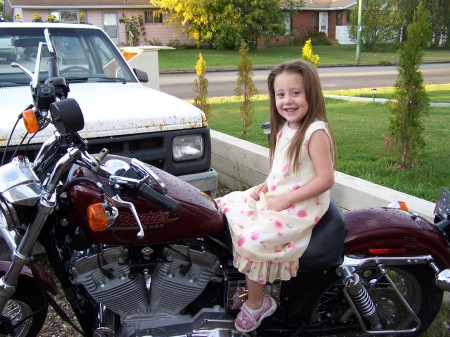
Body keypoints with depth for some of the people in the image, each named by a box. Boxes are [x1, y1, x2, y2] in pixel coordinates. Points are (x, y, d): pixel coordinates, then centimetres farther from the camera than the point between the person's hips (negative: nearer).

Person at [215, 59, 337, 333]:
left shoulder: (316, 132, -18)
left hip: (300, 207, -9)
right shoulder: (285, 128, 9)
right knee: (226, 208, 5)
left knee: (252, 238, -23)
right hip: (274, 197, 10)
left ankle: (257, 303, 3)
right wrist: (266, 185, 3)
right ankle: (250, 282, 15)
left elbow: (326, 179, -21)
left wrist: (286, 199, -21)